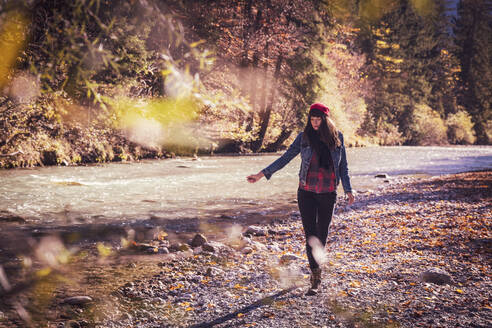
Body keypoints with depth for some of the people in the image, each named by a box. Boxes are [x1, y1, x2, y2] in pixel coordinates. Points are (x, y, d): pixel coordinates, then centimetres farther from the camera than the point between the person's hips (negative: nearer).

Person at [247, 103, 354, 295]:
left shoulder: (337, 137, 2)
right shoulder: (304, 137, -1)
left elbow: (343, 167, 9)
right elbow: (285, 158, -1)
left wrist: (348, 190, 6)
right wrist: (261, 174, -6)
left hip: (328, 193, 1)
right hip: (307, 192, -1)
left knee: (322, 235, 8)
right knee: (310, 236, -4)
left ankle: (316, 268, 29)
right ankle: (315, 278, 0)